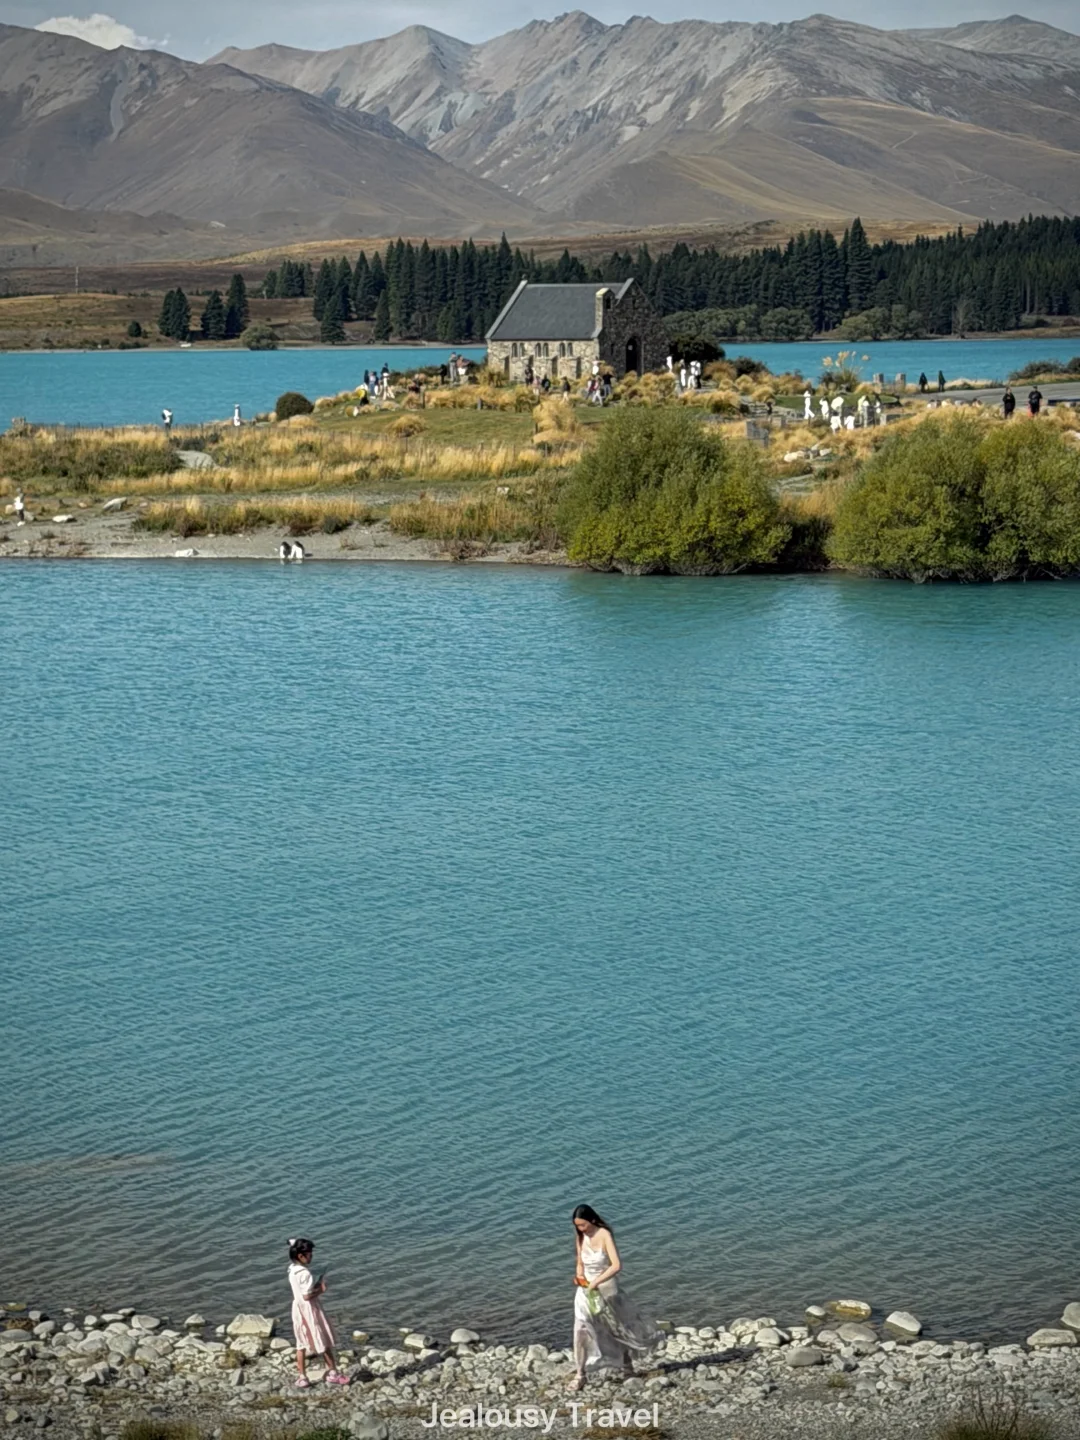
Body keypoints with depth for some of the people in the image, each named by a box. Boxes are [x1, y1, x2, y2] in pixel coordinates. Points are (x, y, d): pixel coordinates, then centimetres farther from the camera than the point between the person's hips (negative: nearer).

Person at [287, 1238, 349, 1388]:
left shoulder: (293, 1271, 4)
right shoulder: (305, 1273, -23)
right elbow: (307, 1296, -26)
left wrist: (316, 1286, 4)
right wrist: (320, 1290, -13)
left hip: (298, 1309, 8)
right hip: (309, 1310, -8)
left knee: (302, 1344, 12)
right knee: (324, 1341, 7)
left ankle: (302, 1377, 14)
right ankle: (333, 1373, 17)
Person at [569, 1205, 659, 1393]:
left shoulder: (604, 1235, -18)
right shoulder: (580, 1238, -2)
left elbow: (616, 1265, -25)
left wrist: (596, 1282, -27)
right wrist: (579, 1276, -10)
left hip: (606, 1289, -3)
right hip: (586, 1290, 3)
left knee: (617, 1327, 15)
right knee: (581, 1330, -11)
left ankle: (627, 1363, 38)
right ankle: (579, 1374, -6)